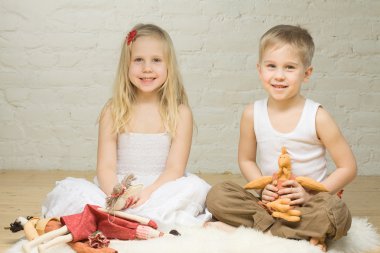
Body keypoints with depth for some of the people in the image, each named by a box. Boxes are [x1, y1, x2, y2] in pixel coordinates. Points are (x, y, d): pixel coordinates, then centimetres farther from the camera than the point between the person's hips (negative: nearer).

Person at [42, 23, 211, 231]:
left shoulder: (179, 113, 2)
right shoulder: (114, 112, 5)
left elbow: (175, 169, -5)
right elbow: (105, 167, -1)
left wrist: (148, 193, -23)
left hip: (160, 191, 0)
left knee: (195, 187, -31)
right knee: (68, 189, -21)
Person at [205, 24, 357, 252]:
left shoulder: (317, 117, -10)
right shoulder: (252, 114, -3)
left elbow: (348, 168, -6)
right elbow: (246, 159, 10)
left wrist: (312, 194, -17)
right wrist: (263, 187, -9)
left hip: (307, 204, -2)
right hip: (269, 202, 2)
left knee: (337, 213, -34)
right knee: (217, 195, -19)